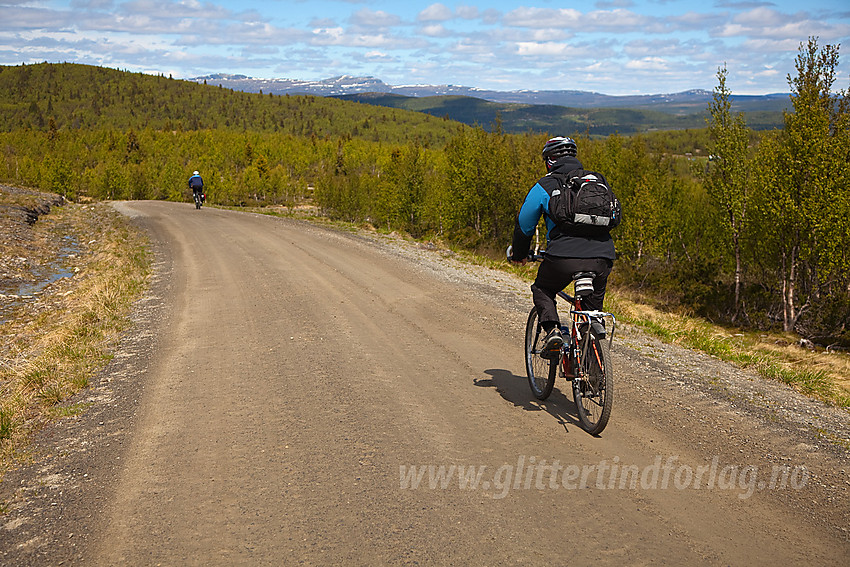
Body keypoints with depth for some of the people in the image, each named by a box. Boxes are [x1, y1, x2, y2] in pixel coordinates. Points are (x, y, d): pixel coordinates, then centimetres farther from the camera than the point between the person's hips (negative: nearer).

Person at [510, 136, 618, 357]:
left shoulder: (544, 186, 9)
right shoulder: (599, 181, 20)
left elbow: (524, 225, 16)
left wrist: (519, 254, 33)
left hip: (564, 257, -3)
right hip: (602, 258, 4)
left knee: (542, 291, 22)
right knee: (593, 303, 26)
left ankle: (552, 330, 2)